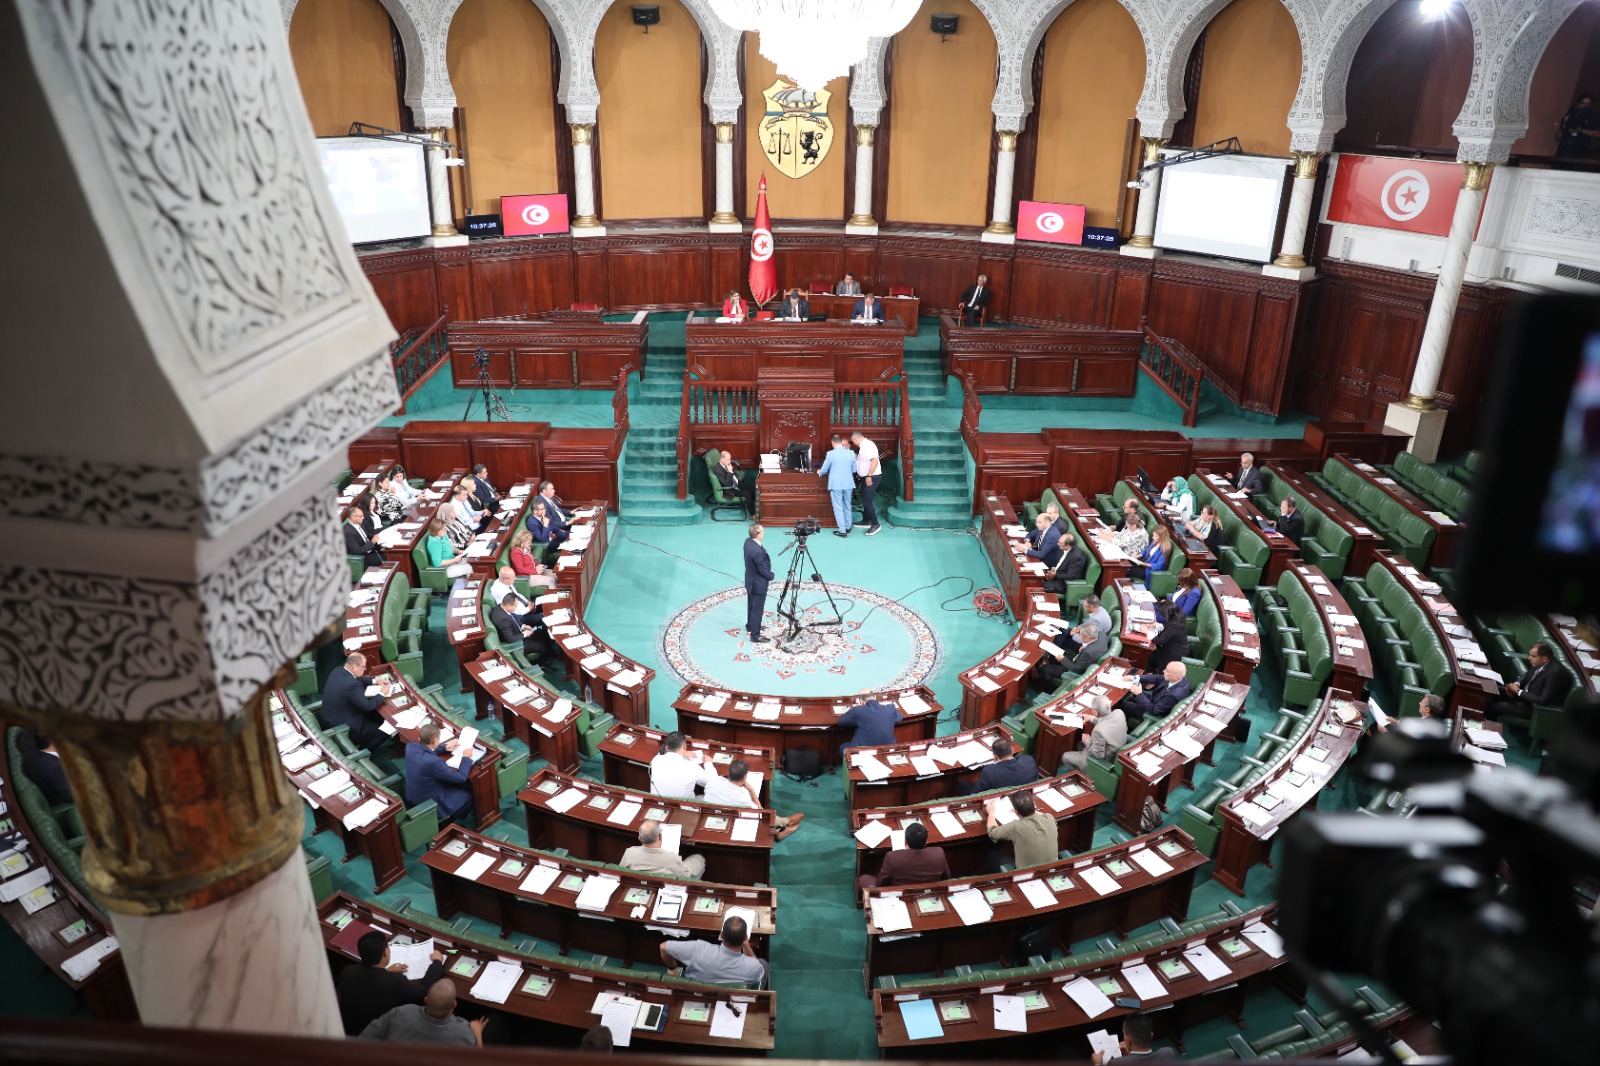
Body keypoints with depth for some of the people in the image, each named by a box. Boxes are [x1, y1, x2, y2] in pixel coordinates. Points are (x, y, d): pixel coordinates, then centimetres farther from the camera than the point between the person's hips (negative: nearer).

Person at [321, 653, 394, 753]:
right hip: (341, 728, -10)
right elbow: (367, 706, -24)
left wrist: (375, 681, 14)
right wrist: (382, 694, -9)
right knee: (385, 730, -1)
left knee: (377, 715, 19)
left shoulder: (338, 671, -3)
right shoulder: (351, 684, -32)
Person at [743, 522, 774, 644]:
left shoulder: (747, 541, -7)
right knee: (757, 609, 4)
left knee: (751, 605, 27)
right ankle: (755, 635, 14)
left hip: (750, 581, 9)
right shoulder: (758, 551, -34)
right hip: (758, 584, -9)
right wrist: (772, 575, -4)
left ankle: (750, 626, 45)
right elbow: (764, 571, -22)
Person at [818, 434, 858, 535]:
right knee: (847, 506, 19)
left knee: (838, 507, 4)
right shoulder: (851, 453, -3)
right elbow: (854, 470, 7)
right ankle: (847, 527, 30)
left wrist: (820, 473, 22)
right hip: (848, 484, 4)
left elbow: (824, 469, -1)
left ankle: (842, 531, 4)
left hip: (836, 484, -4)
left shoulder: (830, 454, -12)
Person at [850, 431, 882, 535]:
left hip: (872, 477, -10)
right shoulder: (863, 446, 11)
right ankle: (866, 521, 30)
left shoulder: (868, 445, -20)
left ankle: (875, 524, -4)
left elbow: (875, 461, -29)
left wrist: (869, 476, -31)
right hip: (866, 477, 10)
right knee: (865, 499, 18)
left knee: (867, 501, -10)